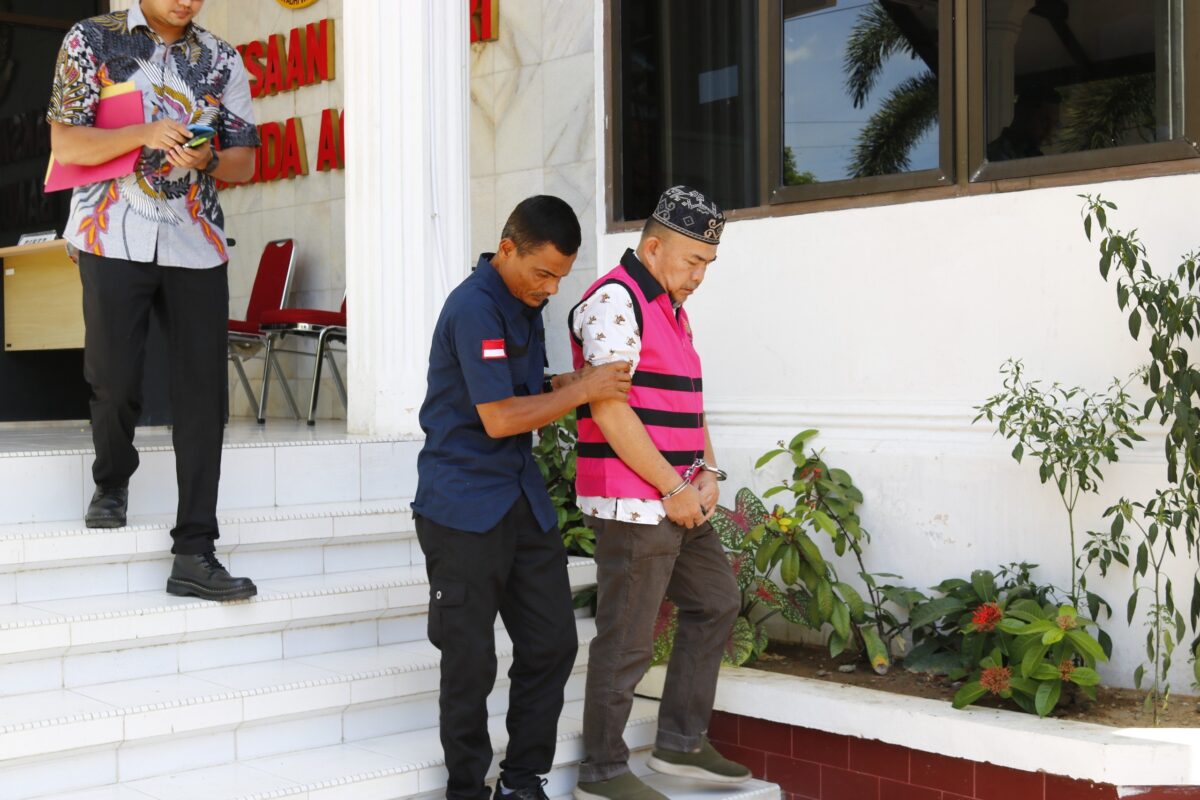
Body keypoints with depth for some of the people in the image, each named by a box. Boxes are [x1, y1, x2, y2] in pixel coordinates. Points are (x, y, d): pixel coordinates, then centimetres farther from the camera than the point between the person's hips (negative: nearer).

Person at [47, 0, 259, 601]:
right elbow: (65, 144, -2)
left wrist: (207, 159, -11)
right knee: (114, 382, -2)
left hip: (197, 246, 2)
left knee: (203, 395, -5)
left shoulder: (221, 60, 12)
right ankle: (112, 483, 32)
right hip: (114, 238, -2)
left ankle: (194, 553, -2)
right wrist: (146, 135, -17)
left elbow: (245, 161, 11)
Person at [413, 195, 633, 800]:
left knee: (552, 643, 8)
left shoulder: (527, 303, 11)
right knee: (471, 659, 1)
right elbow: (499, 418, -21)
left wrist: (563, 385, 3)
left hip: (522, 498, 8)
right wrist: (580, 391, -14)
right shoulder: (474, 308, -17)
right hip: (463, 508, -8)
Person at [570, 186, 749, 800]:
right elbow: (609, 411, -21)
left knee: (715, 604, 18)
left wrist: (706, 470, 5)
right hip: (632, 505, -10)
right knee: (626, 641, -4)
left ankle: (681, 743, 28)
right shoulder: (615, 301, -14)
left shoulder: (672, 308, 18)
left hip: (678, 502, 10)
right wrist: (674, 487, -17)